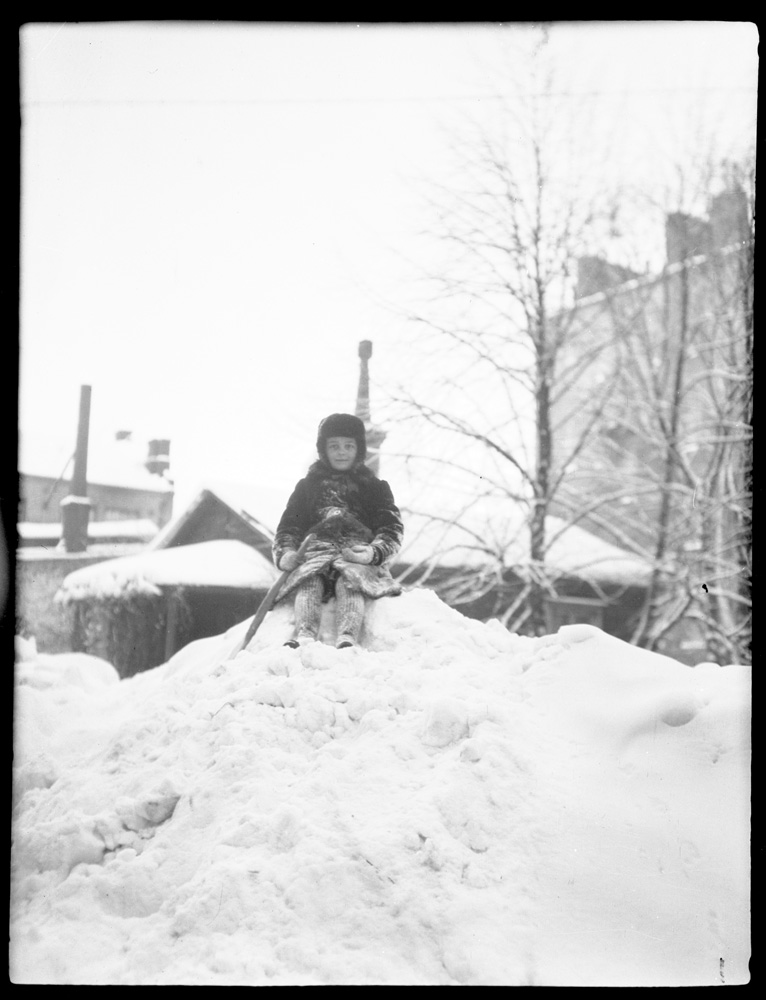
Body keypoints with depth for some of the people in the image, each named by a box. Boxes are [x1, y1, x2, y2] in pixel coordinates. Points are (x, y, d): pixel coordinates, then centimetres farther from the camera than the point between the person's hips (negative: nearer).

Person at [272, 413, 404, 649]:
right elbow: (288, 526, 22)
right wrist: (286, 552, -3)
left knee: (349, 582, -36)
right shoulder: (308, 486, 29)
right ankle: (304, 637, -57)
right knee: (308, 582, -34)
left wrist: (374, 552, -10)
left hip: (360, 559, -1)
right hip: (316, 552, 1)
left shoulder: (375, 487, 25)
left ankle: (347, 640, -59)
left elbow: (392, 529, 13)